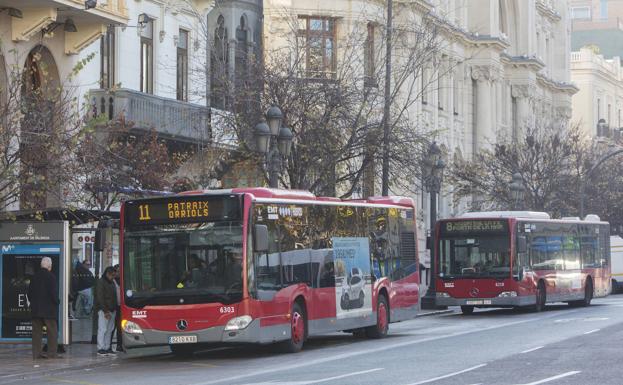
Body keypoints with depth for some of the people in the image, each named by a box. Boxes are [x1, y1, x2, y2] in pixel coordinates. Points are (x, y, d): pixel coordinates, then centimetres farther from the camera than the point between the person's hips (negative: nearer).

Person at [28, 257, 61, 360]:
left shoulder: (35, 276, 6)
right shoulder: (51, 276, -12)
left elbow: (29, 292, 10)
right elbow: (53, 293, -16)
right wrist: (56, 302, 0)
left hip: (35, 309, 5)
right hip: (49, 309, -5)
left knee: (37, 331, 8)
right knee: (52, 331, 1)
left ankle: (36, 353, 7)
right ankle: (52, 353, -1)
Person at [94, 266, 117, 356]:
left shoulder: (112, 283, 19)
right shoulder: (100, 282, -7)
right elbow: (100, 298, -13)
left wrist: (115, 309, 11)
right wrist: (105, 311, -18)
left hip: (112, 310, 8)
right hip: (103, 310, -8)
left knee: (109, 330, 8)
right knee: (102, 329, -9)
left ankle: (107, 348, 11)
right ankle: (100, 349, -9)